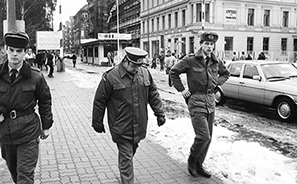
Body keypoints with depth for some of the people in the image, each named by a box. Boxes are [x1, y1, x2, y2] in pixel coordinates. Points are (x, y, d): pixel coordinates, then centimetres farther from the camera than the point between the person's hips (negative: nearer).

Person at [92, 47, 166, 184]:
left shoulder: (145, 73, -1)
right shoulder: (111, 76, -15)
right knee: (126, 157, -1)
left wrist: (159, 113, 8)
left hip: (139, 125, 5)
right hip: (121, 128, -5)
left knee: (131, 151, 23)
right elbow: (99, 101, -7)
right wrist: (97, 123, 0)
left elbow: (153, 95, 11)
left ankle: (124, 172, 49)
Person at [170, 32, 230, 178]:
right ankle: (192, 161, 14)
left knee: (207, 138, 11)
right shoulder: (190, 60, -9)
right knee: (203, 136, -13)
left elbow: (226, 74, 25)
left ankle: (199, 165, 28)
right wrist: (181, 89, -4)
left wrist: (217, 82, 7)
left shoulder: (216, 62, 6)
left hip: (210, 102, 6)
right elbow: (173, 72, -2)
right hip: (196, 102, -6)